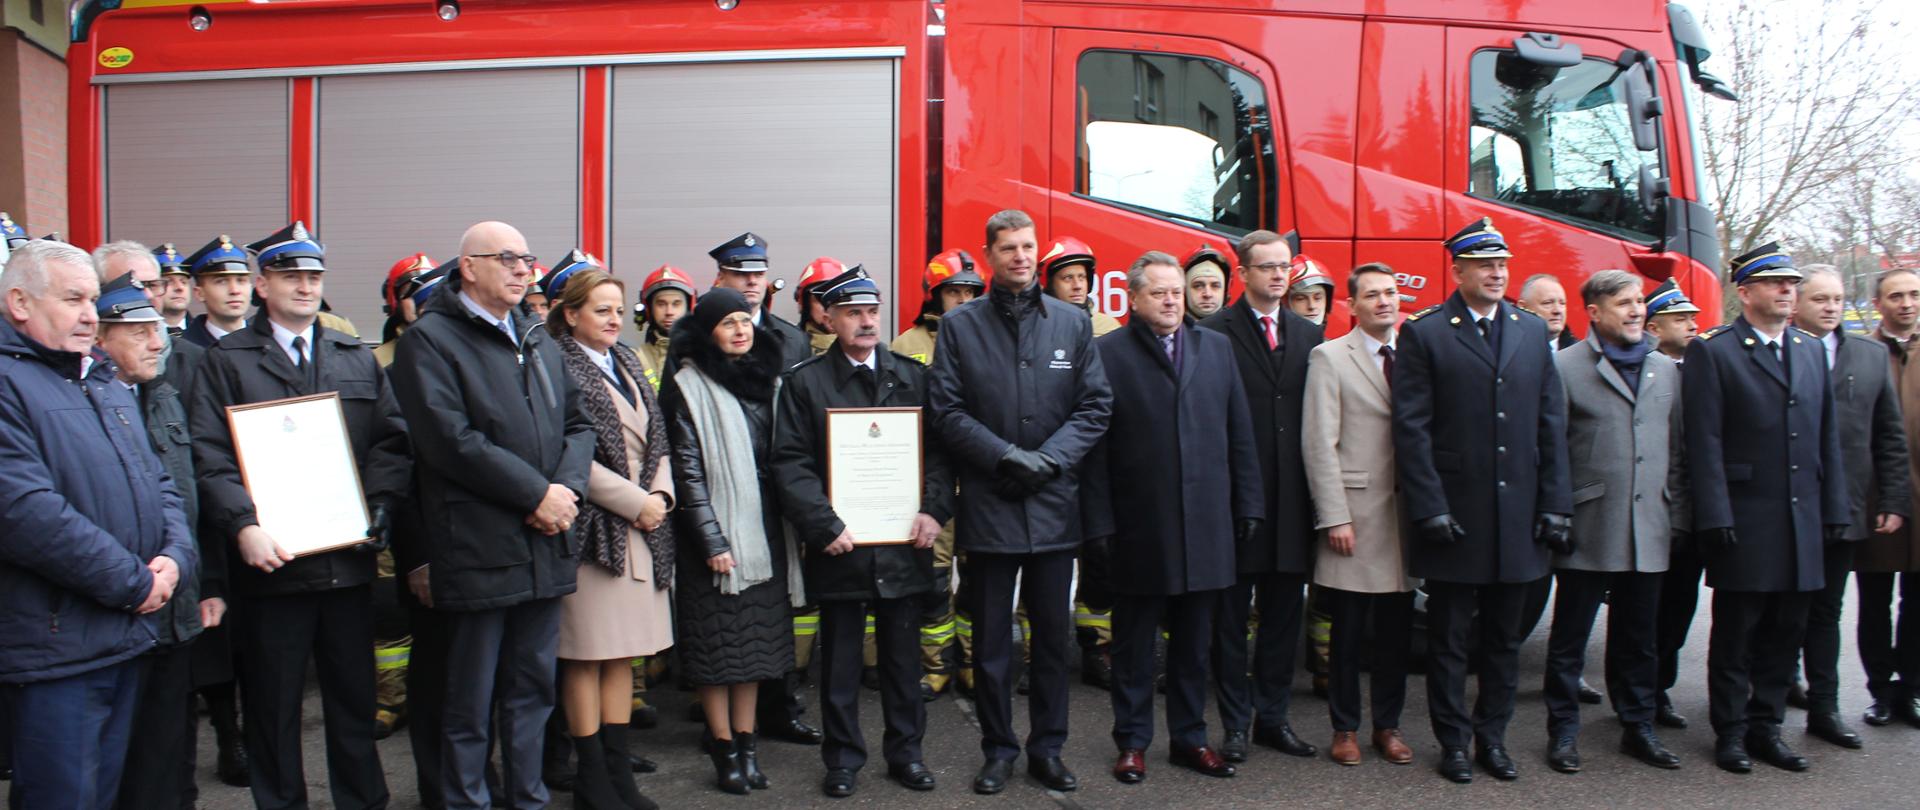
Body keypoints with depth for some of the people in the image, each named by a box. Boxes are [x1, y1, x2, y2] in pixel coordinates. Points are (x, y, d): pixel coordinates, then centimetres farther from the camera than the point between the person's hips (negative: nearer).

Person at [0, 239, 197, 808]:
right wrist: (134, 582, -16)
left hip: (132, 635, 8)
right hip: (58, 648, -8)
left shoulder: (107, 383, 16)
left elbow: (160, 481, 17)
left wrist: (174, 557, -3)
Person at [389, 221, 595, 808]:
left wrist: (568, 488, -6)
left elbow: (578, 423, 13)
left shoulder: (539, 340, 17)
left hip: (544, 545, 7)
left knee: (533, 688, 15)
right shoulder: (429, 340, -5)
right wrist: (535, 493, -16)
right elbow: (450, 439, -17)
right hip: (477, 552, -6)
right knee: (470, 700, 5)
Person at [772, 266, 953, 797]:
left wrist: (934, 509, -9)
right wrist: (824, 525, -15)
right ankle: (843, 758, 22)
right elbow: (791, 462, -6)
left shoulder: (913, 376, 9)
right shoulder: (804, 382, 2)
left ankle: (905, 752, 25)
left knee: (903, 657, 11)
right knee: (840, 660, 9)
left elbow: (939, 449, 5)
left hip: (904, 546, 2)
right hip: (840, 547, -2)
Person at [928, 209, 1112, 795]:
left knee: (1053, 636, 10)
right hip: (987, 506, -1)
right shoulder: (959, 326, 3)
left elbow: (1095, 406, 2)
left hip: (1053, 505, 1)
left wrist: (1048, 459, -10)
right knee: (991, 640, 8)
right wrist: (1006, 456, -13)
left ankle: (1047, 748, 24)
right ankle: (998, 750, 22)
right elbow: (947, 411, -3)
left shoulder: (1072, 323, 6)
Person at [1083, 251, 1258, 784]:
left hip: (1206, 525, 4)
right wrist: (1100, 520, -10)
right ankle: (1132, 741, 21)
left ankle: (1190, 737, 27)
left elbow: (1239, 433, 11)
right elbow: (1095, 444, -6)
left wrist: (1248, 504, 7)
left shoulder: (1216, 348, 11)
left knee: (1194, 642, 14)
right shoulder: (1108, 354, -3)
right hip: (1140, 527, -3)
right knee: (1134, 644, 8)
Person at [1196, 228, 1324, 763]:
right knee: (1231, 615, 5)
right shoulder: (1214, 333, -3)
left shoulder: (1308, 336, 11)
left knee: (1284, 614, 12)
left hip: (1292, 495, 5)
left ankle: (1273, 716, 25)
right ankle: (1236, 723, 16)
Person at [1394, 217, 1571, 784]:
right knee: (1450, 640, 6)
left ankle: (1492, 735, 27)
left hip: (1518, 518, 4)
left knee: (1504, 638, 13)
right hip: (1454, 517, -4)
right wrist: (1430, 508, -13)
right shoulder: (1423, 334, -3)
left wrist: (1554, 504, 3)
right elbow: (1412, 429, -8)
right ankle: (1453, 742, 19)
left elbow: (1551, 426, 10)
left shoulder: (1533, 333, 10)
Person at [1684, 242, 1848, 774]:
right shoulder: (1713, 351, -5)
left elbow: (1827, 437, 15)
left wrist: (1835, 509, 9)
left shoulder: (1811, 351, 14)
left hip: (1802, 522, 6)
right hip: (1744, 520, -6)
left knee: (1787, 631, 11)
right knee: (1736, 632, 4)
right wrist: (1715, 517, -15)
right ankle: (1731, 732, 15)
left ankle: (1766, 726, 23)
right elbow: (1705, 442, -10)